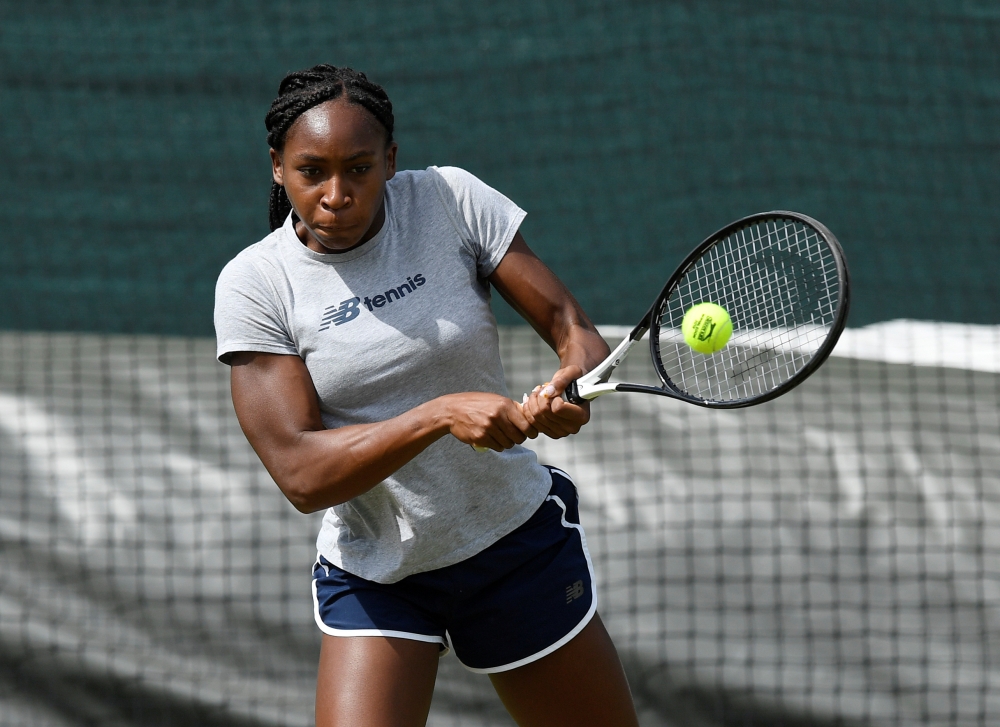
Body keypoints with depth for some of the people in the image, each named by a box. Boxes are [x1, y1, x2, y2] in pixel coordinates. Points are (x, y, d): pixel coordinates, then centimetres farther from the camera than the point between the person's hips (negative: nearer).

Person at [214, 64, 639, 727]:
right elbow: (300, 474, -21)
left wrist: (572, 386, -30)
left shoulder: (451, 201, -10)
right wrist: (443, 413, -34)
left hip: (519, 544, 1)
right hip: (371, 575, -1)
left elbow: (576, 332, -6)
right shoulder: (252, 285, -13)